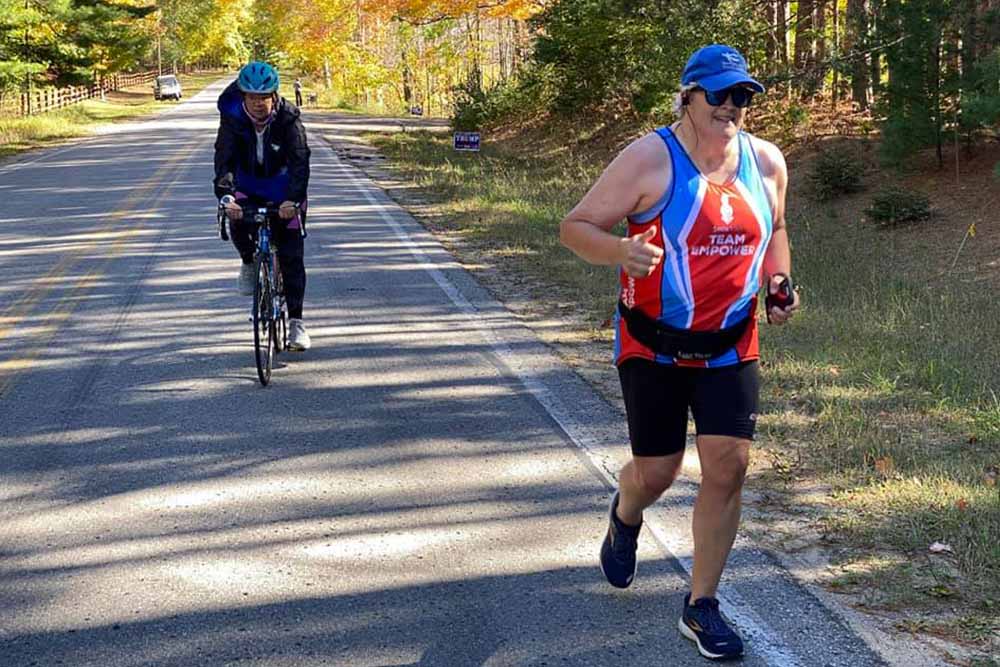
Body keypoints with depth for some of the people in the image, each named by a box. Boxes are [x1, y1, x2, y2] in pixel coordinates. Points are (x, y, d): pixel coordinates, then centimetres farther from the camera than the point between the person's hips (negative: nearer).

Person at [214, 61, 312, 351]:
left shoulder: (288, 119, -23)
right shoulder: (232, 118, -19)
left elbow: (300, 161, -31)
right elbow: (224, 158, -28)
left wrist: (293, 199, -47)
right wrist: (225, 195, -46)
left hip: (284, 190, -1)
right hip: (247, 187, 1)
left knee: (292, 257, -6)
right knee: (236, 221, -31)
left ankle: (296, 322, 2)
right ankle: (249, 262, 2)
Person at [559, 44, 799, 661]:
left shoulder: (767, 162, 1)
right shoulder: (649, 158, -14)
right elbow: (576, 226, -12)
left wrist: (779, 281, 1)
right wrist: (620, 249, -33)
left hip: (730, 348, 4)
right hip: (654, 347, -3)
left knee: (728, 468, -4)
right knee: (656, 472, 5)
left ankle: (702, 607, 12)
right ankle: (625, 518, 45)